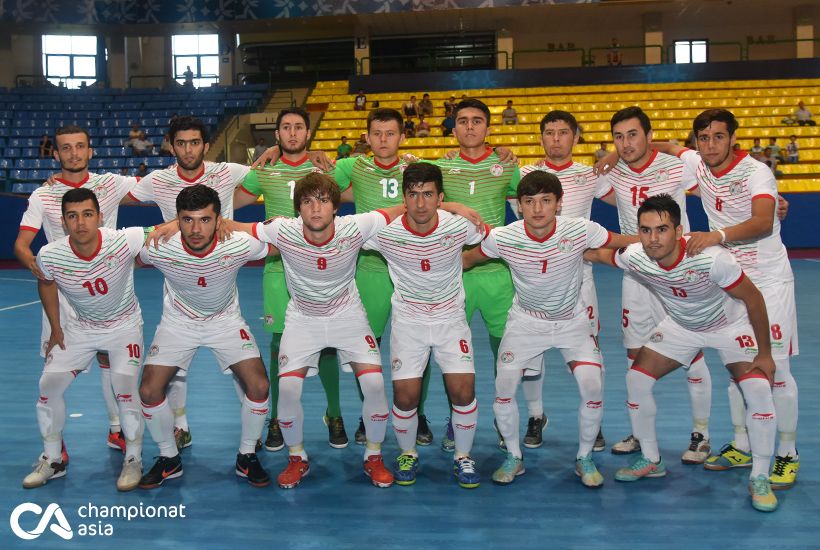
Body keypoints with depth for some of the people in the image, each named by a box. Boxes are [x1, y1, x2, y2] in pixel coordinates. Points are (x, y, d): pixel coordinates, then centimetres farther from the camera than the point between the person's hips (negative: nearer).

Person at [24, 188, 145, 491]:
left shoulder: (124, 241, -31)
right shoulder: (49, 255, -21)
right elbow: (46, 283, 3)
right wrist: (56, 328, 4)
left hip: (124, 325, -3)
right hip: (79, 327, 3)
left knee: (125, 389, -17)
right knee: (49, 384, -2)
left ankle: (133, 461, 7)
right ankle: (52, 460, 20)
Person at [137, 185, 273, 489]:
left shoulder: (239, 245, -30)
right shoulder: (158, 249, -28)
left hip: (226, 321, 0)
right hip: (178, 322, 1)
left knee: (259, 386, -15)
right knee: (149, 390, -11)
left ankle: (247, 457, 10)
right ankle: (169, 460, 15)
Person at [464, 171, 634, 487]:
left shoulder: (580, 231, -23)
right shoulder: (502, 238, -21)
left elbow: (632, 244, -11)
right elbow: (466, 260, -2)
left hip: (572, 319, 0)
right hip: (526, 320, 1)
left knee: (593, 388, -13)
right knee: (503, 388, -10)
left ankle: (585, 459, 13)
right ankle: (513, 458, 16)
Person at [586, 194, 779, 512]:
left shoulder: (711, 259, -39)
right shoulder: (634, 257, -27)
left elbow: (753, 299, -24)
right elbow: (594, 252, -5)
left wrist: (765, 354, -17)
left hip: (731, 326, -4)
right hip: (679, 326, 4)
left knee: (758, 390, -22)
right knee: (637, 379, -6)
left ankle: (760, 479, -1)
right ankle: (651, 461, 15)